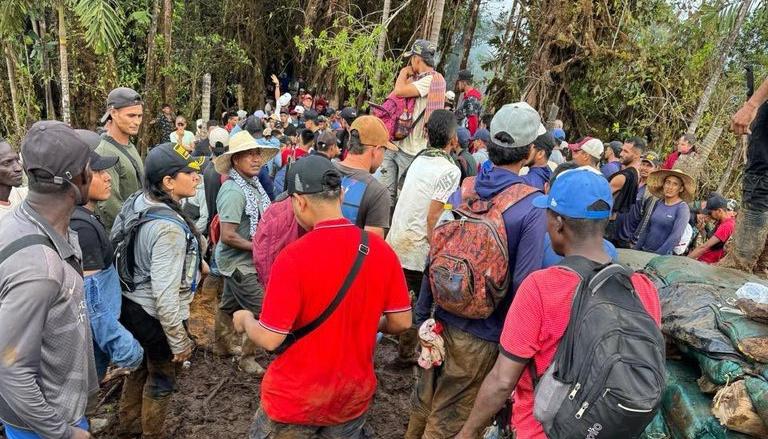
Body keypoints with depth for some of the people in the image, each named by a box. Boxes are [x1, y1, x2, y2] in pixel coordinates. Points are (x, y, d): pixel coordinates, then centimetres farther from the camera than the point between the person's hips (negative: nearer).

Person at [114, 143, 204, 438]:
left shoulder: (136, 202, -5)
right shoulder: (169, 228, -32)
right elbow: (165, 294, -30)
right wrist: (179, 341, -21)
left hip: (131, 304, 9)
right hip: (155, 316, -8)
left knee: (141, 367, 30)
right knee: (162, 379, 17)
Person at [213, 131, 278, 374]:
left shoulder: (252, 184, 3)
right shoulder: (233, 191, -24)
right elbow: (228, 236, -26)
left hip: (239, 262, 8)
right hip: (239, 262, -8)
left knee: (230, 305, 23)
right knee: (262, 311, -2)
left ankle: (222, 345, 42)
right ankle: (248, 358, 14)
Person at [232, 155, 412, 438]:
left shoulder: (293, 257, -24)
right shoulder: (382, 251, -11)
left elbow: (270, 339, -19)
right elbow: (401, 322, -3)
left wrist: (245, 321, 2)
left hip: (296, 398, -3)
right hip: (355, 394, 4)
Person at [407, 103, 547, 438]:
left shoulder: (461, 191, -4)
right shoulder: (532, 206, -18)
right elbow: (523, 284, -20)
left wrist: (422, 314, 12)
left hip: (442, 321, 4)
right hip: (481, 335, -4)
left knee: (423, 401, 23)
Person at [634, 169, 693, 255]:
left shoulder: (682, 208, -10)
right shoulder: (659, 203, 5)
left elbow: (676, 236, -18)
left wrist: (658, 255, -22)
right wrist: (636, 249, 8)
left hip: (663, 255, -5)